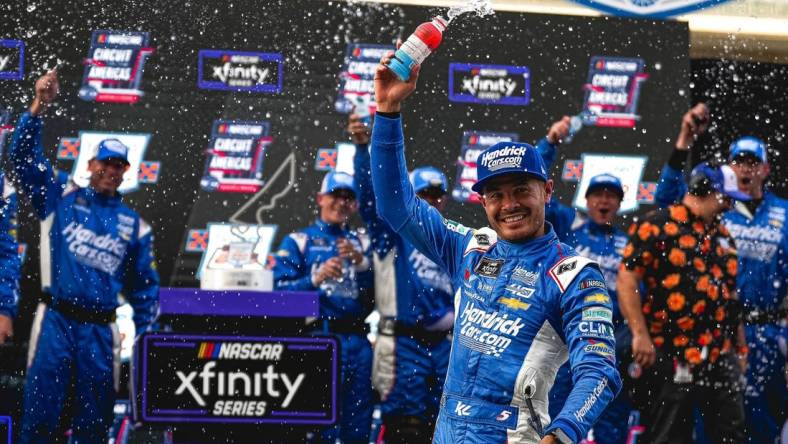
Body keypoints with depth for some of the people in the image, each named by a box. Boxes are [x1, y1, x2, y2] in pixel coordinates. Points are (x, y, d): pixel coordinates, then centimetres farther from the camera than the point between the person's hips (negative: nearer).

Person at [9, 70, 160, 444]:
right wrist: (39, 107, -14)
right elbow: (23, 157, -2)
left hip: (100, 330, 2)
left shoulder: (134, 225, 13)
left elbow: (144, 285, 17)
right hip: (57, 321, -2)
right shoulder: (60, 197, 7)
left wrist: (143, 333, 8)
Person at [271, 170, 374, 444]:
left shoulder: (360, 244, 19)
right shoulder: (298, 241, 9)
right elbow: (280, 289, -4)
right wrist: (315, 280, -18)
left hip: (357, 340, 4)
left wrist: (361, 263, -5)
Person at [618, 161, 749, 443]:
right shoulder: (657, 227, -6)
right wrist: (640, 335, -18)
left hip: (721, 357, 7)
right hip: (673, 357, -7)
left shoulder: (722, 235, 19)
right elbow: (627, 280, -12)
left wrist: (740, 346, 22)